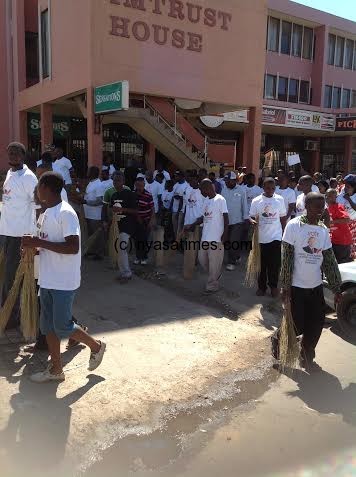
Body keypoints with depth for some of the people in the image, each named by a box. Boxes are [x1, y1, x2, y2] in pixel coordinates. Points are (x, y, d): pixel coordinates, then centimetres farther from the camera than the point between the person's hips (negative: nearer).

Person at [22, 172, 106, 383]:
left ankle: (96, 346, 23)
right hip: (48, 279, 9)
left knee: (62, 326, -1)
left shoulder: (66, 213, -18)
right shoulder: (48, 212, 11)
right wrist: (34, 245, 2)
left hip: (64, 282, -9)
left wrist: (38, 242, -23)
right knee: (48, 326, 13)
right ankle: (56, 369, 27)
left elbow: (73, 247, -25)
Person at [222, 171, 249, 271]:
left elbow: (244, 205, -5)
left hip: (238, 221, -4)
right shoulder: (224, 190, 4)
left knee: (234, 242, -5)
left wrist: (246, 218, -7)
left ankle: (232, 262, 6)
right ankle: (237, 257, 32)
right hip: (226, 221, 4)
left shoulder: (241, 190, -7)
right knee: (229, 242, 13)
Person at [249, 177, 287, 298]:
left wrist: (284, 233, 7)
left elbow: (283, 218, 8)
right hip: (261, 238, 0)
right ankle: (262, 286, 23)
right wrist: (253, 221, -20)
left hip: (276, 237, 0)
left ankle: (273, 285, 19)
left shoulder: (280, 200, 2)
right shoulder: (256, 201, -2)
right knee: (262, 264, 9)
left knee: (275, 264, 1)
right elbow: (252, 217, 2)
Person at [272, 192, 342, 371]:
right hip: (296, 286, -5)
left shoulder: (323, 229, 4)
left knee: (316, 325, 8)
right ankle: (277, 338, 33)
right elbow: (286, 258, -13)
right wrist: (285, 286, -14)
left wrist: (336, 288, 7)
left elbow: (329, 260, 8)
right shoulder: (294, 226, -12)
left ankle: (306, 357, 31)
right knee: (297, 326, 1)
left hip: (316, 286, 5)